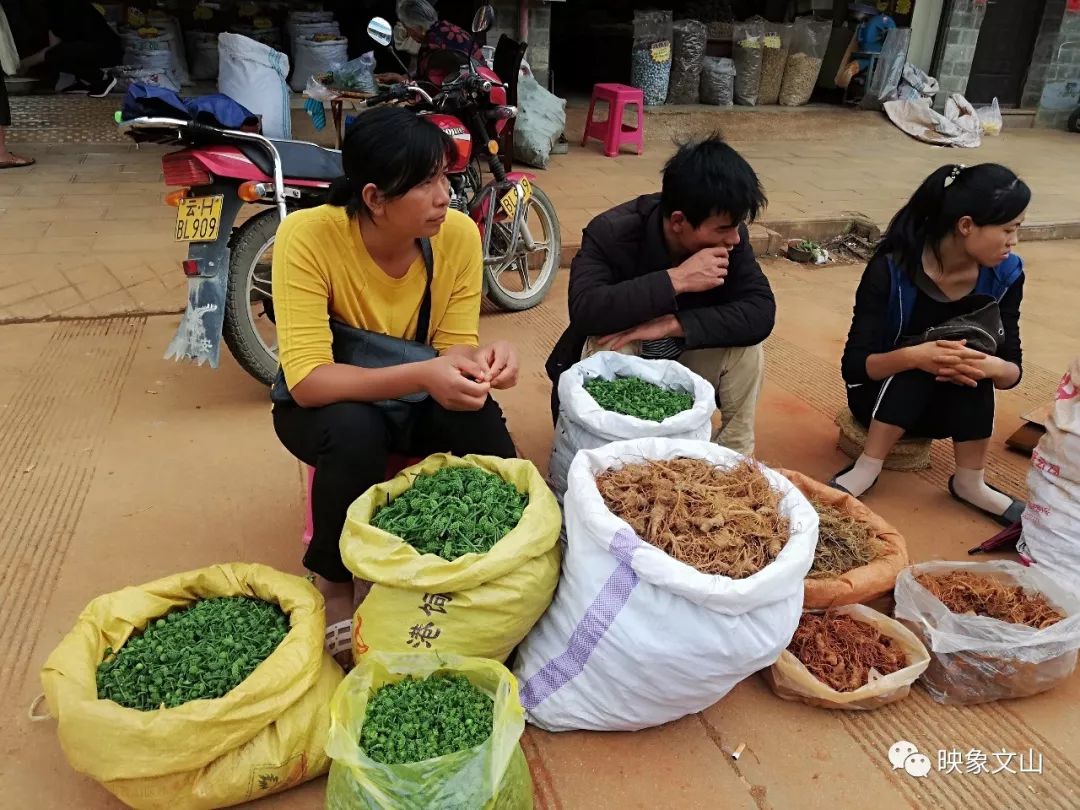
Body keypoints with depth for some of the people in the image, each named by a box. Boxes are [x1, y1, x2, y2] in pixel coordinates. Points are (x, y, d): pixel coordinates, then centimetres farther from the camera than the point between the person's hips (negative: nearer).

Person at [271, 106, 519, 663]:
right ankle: (333, 580, -6)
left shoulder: (459, 235, -17)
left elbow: (454, 348, -11)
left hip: (417, 404, 3)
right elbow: (308, 381, -32)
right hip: (328, 405, -2)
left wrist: (481, 361, -36)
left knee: (484, 424, -27)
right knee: (354, 430, -36)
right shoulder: (308, 237, -26)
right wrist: (421, 375, -46)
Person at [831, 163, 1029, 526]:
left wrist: (992, 367, -33)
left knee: (977, 334, -27)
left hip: (954, 407, 3)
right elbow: (854, 365, -24)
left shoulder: (1005, 274, -11)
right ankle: (868, 466, -24)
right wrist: (914, 356, -44)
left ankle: (970, 481, -20)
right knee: (923, 350, -32)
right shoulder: (891, 268, -23)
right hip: (880, 394, -3)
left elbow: (1013, 369, -8)